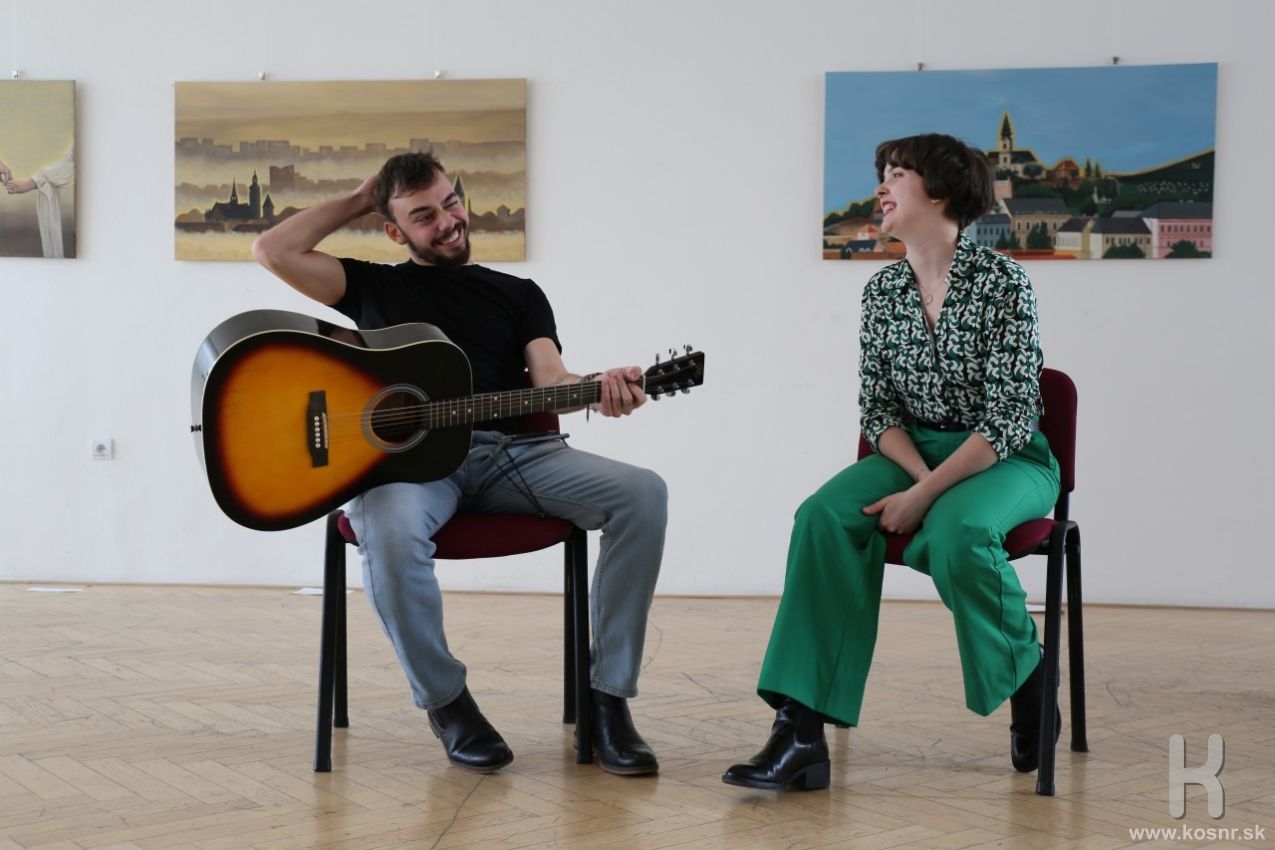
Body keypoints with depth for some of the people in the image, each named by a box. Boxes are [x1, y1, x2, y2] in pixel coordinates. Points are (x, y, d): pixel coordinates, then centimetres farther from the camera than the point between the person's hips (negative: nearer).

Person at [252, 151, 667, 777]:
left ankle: (608, 698, -18)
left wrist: (599, 390, -19)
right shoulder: (374, 286, 21)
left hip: (512, 453, 2)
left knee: (642, 494, -24)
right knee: (390, 531, -40)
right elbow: (272, 251, 10)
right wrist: (357, 202, 19)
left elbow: (548, 379, 5)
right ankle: (446, 703, -14)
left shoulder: (519, 295, 24)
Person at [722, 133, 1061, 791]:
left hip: (1006, 462, -5)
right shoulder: (881, 292, 5)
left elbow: (1010, 418, -16)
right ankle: (801, 731, -30)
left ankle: (1026, 679, -5)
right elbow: (877, 410, 4)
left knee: (958, 532, -37)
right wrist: (922, 478, -15)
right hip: (914, 456, 5)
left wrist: (928, 494, -21)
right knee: (825, 517, -24)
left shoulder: (1002, 282, -12)